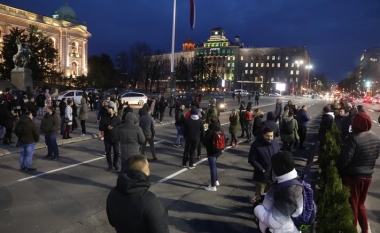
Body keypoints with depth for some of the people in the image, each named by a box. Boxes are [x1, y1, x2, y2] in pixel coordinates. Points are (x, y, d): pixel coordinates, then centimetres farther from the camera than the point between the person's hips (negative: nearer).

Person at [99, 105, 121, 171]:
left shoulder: (117, 118, -2)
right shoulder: (104, 119, -1)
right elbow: (100, 128, 0)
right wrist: (107, 128, -19)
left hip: (116, 139, -1)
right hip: (107, 139, 1)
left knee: (116, 152, 1)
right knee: (108, 153, 8)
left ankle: (115, 164, 24)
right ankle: (110, 165, 22)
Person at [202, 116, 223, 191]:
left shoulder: (210, 131, -22)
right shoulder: (221, 129, 1)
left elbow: (204, 141, -16)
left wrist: (207, 145, 3)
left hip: (211, 151, -8)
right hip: (218, 151, 8)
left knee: (212, 167, 1)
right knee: (213, 166, 25)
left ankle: (213, 186, 11)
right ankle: (216, 181, 36)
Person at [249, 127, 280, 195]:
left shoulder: (275, 143, -2)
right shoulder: (256, 145, -18)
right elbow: (251, 160, -15)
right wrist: (261, 169, -17)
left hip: (273, 175, 5)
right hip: (261, 176, -5)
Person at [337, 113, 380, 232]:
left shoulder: (353, 137, -24)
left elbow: (344, 159, -25)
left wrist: (337, 170, -7)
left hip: (352, 176, -6)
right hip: (367, 176, 7)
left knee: (352, 205, 10)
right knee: (360, 204, 23)